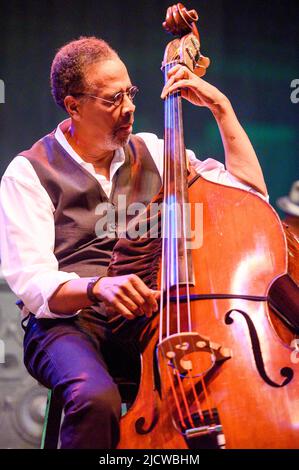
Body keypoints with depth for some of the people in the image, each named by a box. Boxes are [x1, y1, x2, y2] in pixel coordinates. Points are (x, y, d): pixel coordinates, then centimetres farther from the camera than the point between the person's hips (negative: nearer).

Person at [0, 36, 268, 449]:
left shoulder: (152, 153, 16)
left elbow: (251, 190, 15)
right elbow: (33, 283, -9)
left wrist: (221, 108, 8)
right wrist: (96, 287, -29)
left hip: (145, 320, 3)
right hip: (67, 323, -3)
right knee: (97, 397, -39)